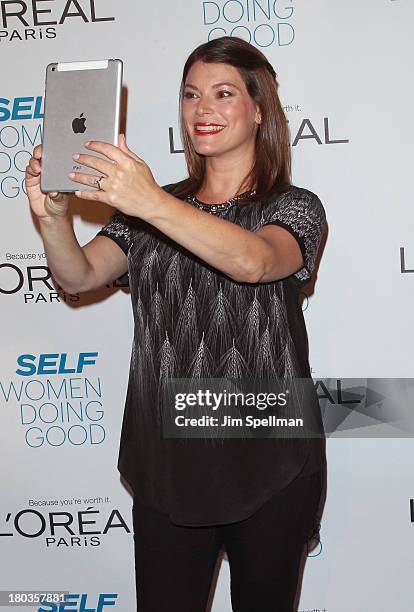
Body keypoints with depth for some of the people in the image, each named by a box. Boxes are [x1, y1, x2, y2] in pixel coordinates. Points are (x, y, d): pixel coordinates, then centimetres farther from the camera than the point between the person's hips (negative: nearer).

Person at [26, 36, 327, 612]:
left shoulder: (295, 206, -1)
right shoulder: (151, 206, 10)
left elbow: (254, 261, -25)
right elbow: (81, 275, -5)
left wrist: (152, 203, -39)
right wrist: (53, 216, -26)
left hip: (268, 470, -2)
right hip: (166, 465, 3)